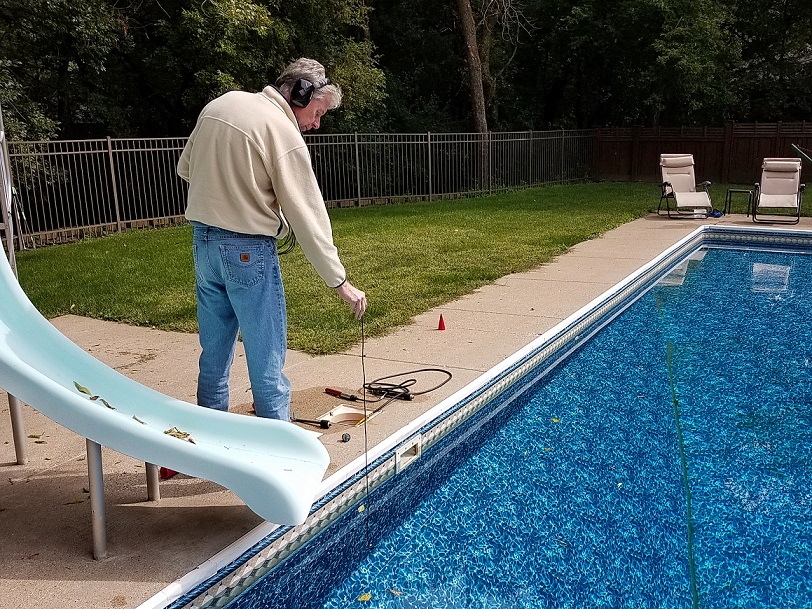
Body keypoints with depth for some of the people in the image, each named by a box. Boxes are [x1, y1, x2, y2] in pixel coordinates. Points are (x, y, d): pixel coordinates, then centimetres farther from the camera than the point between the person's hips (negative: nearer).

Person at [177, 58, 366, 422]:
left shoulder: (221, 103, 9)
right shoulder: (284, 132, -13)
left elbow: (185, 168, 19)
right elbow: (308, 216, -15)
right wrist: (340, 283, -10)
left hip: (203, 241, 8)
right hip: (248, 251, -8)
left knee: (214, 355, 16)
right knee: (267, 364, 0)